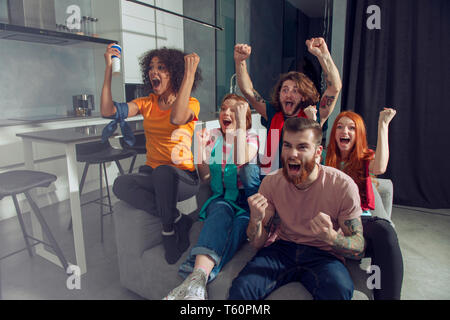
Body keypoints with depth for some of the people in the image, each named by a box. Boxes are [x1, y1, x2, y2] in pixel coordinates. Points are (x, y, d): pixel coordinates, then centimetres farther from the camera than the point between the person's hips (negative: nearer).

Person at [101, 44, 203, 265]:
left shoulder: (191, 103, -3)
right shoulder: (147, 103, 11)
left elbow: (176, 118, -29)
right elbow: (108, 111, -3)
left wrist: (189, 74, -26)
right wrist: (109, 68, -6)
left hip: (183, 178, -4)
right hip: (152, 176, 5)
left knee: (163, 171, -38)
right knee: (120, 184, -25)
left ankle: (169, 229, -13)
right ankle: (177, 220, -14)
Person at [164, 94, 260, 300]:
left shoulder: (251, 137, 5)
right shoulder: (213, 137, 13)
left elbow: (240, 159, -19)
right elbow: (205, 178, 7)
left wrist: (240, 125, -19)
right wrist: (200, 147, -6)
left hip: (246, 200, -1)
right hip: (221, 199, 1)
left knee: (240, 222, -34)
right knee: (221, 210, -34)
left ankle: (196, 278, -49)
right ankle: (197, 281, -54)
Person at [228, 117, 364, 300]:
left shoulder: (343, 185, -13)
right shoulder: (271, 182, -6)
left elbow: (358, 248, -8)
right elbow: (258, 243, -2)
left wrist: (331, 237, -31)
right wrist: (256, 219, -25)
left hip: (324, 254, 0)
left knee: (338, 290, -34)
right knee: (240, 288, -24)